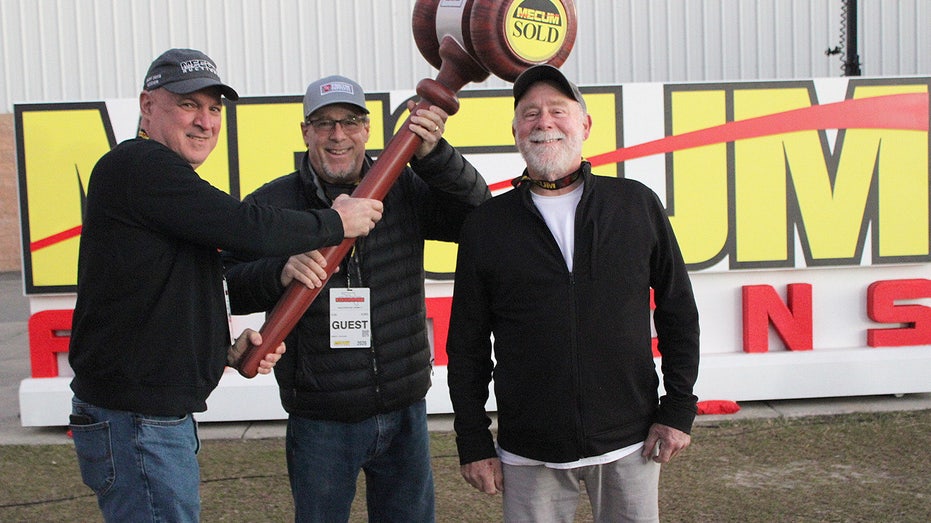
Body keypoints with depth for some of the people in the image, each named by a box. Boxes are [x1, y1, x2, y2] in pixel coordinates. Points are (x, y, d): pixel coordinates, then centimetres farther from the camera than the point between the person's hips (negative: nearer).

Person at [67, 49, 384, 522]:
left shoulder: (162, 179, 18)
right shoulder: (139, 165, -14)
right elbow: (246, 227, -21)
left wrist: (227, 350, 6)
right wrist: (336, 223, -7)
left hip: (161, 417, 10)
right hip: (135, 425, -10)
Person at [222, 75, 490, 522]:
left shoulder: (405, 188, 2)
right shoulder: (270, 204, -3)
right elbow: (227, 287, -7)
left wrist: (432, 154, -18)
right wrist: (281, 273, -27)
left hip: (405, 414, 2)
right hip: (320, 422, -2)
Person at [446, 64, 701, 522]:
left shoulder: (637, 205, 2)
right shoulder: (486, 225, 1)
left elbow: (678, 312, 7)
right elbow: (467, 346, 4)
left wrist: (678, 408, 3)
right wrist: (474, 444, 2)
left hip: (630, 446, 1)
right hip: (528, 457, 0)